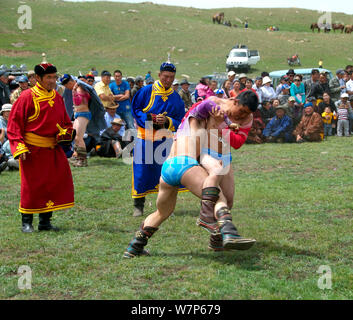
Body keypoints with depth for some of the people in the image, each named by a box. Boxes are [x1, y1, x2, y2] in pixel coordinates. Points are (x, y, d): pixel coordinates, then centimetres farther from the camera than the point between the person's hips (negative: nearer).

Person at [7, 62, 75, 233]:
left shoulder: (57, 97, 11)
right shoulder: (27, 97, -8)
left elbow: (66, 122, 20)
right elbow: (14, 124, -8)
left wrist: (65, 133, -2)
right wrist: (19, 147, -17)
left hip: (53, 149, 6)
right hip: (32, 150, -6)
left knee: (55, 183, 4)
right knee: (30, 186, -3)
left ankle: (45, 221, 16)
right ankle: (26, 222, 10)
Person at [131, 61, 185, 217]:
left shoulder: (176, 98, 7)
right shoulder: (146, 91, 0)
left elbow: (180, 121, 7)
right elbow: (135, 110, 1)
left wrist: (167, 121, -12)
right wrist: (150, 119, -13)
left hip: (164, 139, 2)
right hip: (144, 136, -1)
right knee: (141, 172, -1)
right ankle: (138, 206, 10)